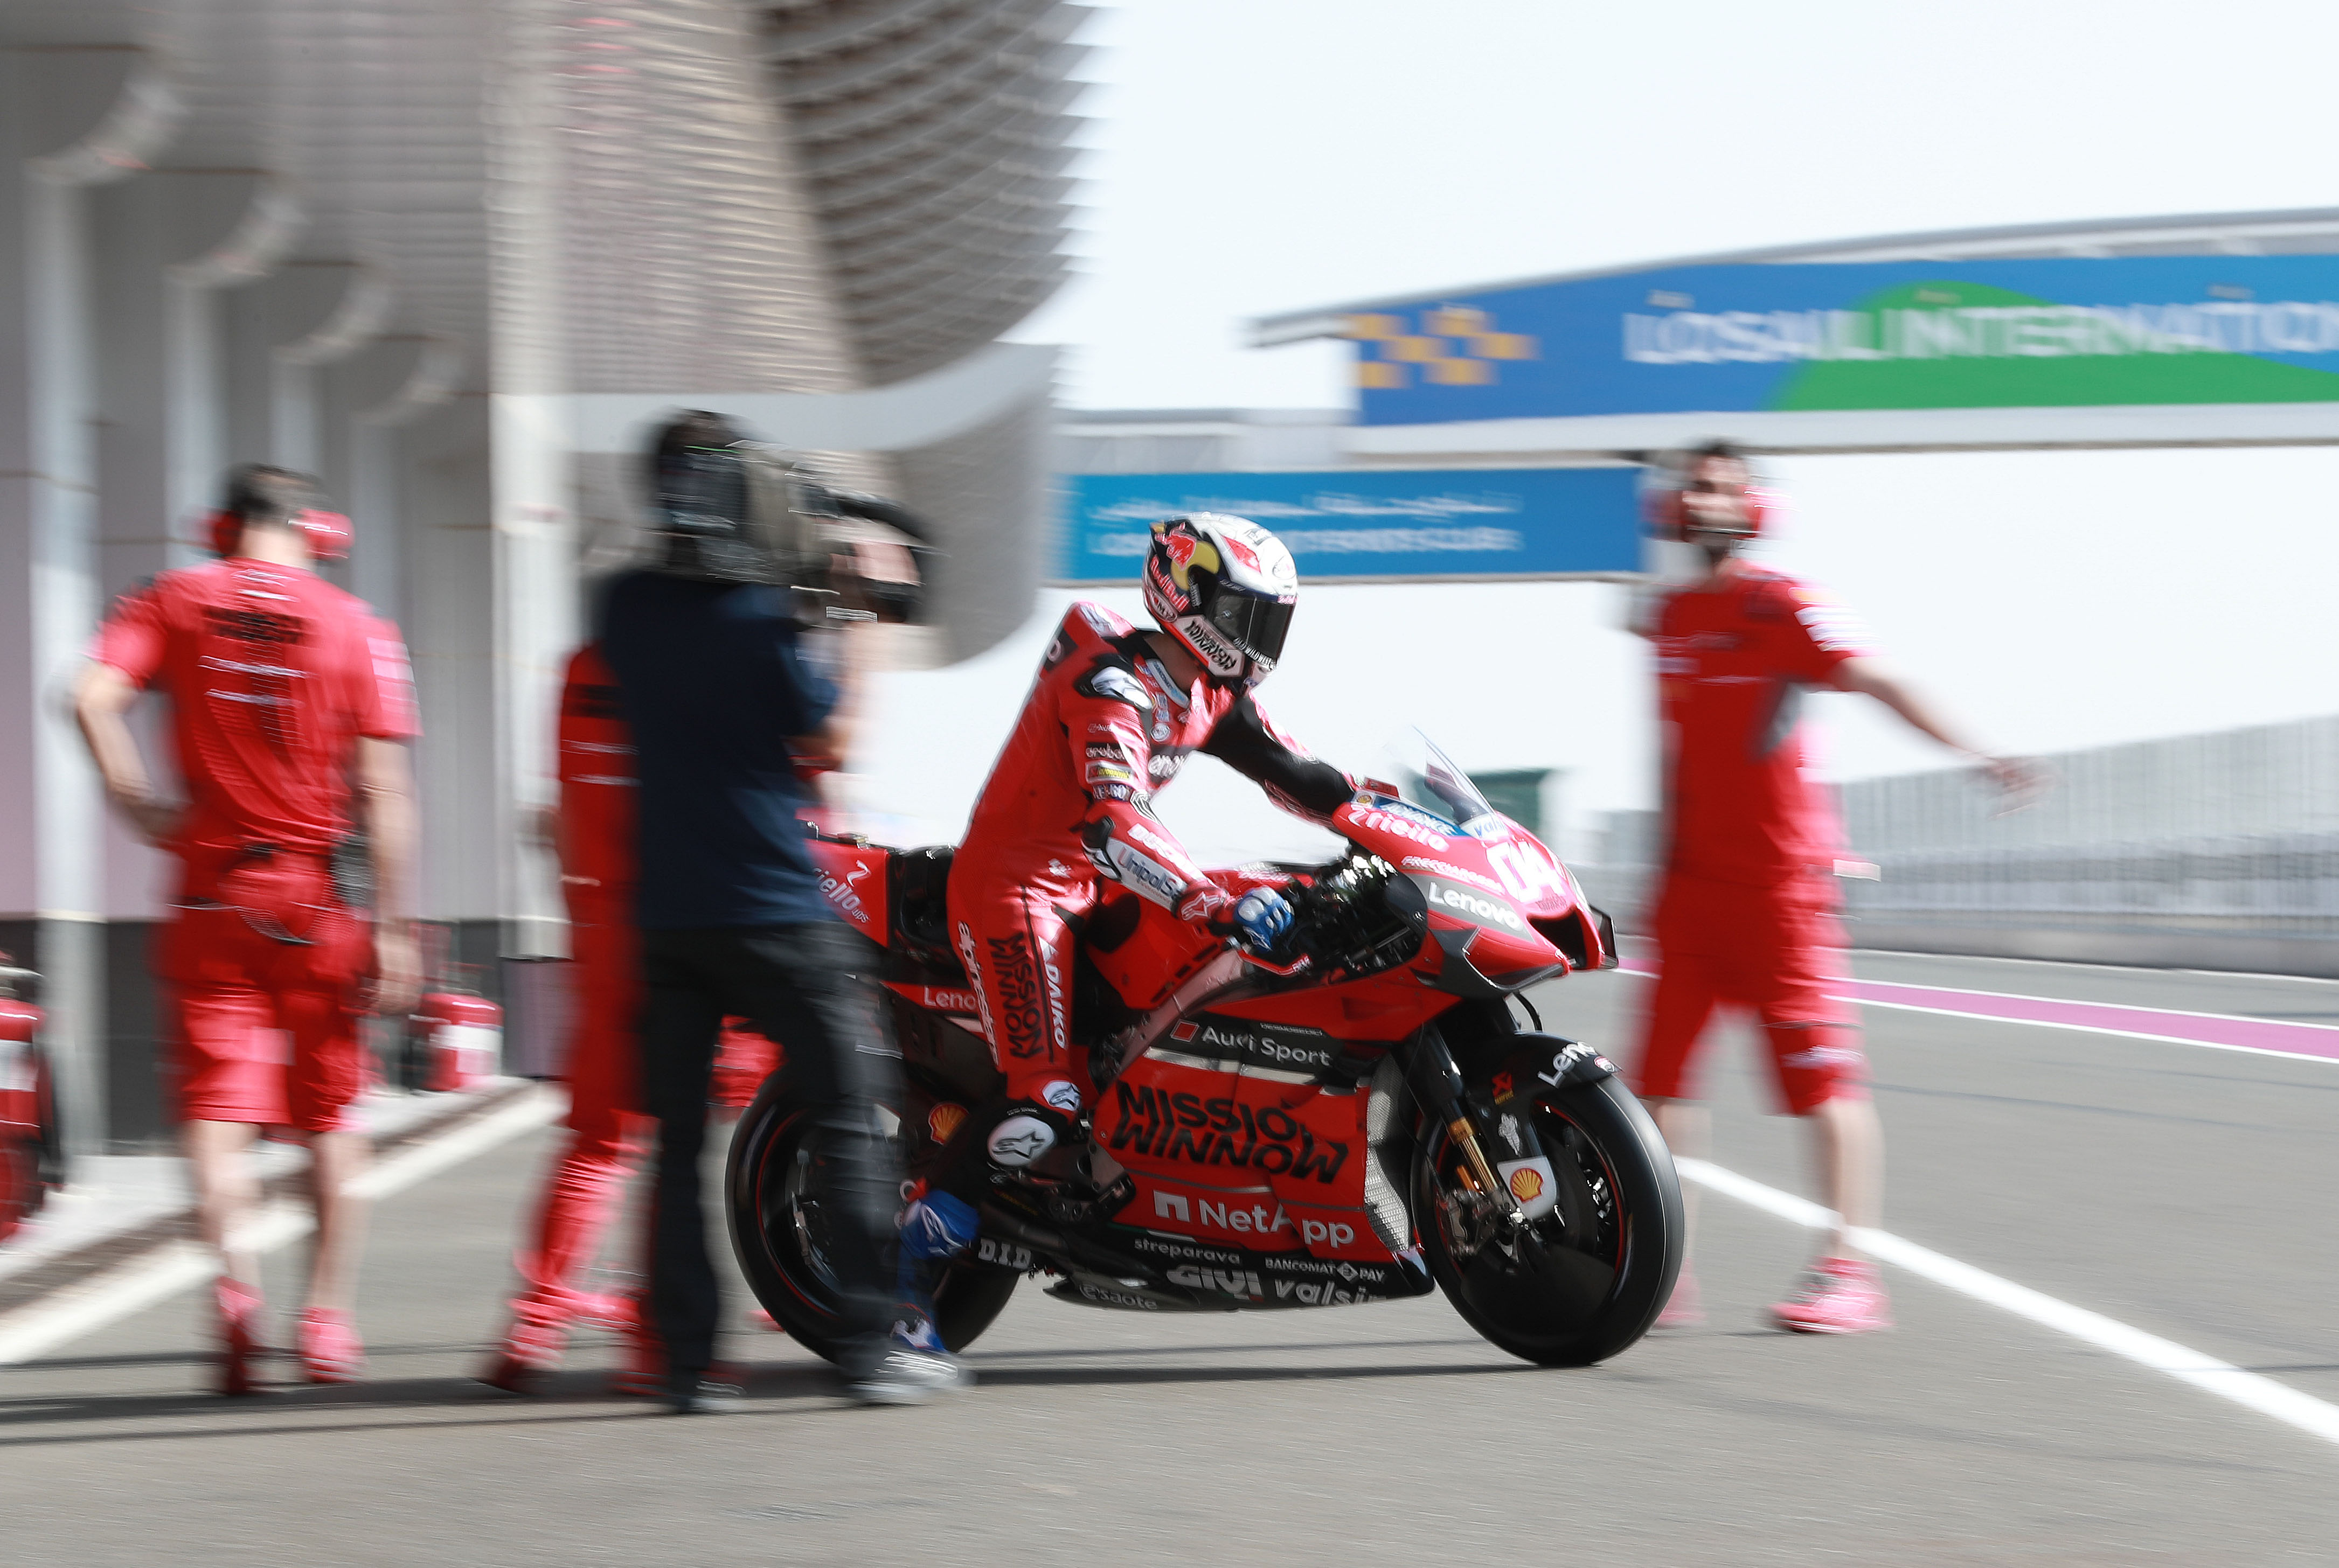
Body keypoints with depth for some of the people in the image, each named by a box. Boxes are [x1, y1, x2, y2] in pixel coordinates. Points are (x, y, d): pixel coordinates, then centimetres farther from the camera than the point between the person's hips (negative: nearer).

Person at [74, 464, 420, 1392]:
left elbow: (94, 698, -13)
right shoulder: (355, 626, 1)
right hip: (323, 897, 0)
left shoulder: (172, 602, 4)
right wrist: (395, 928, -4)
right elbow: (385, 791, -5)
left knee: (217, 1106, -1)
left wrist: (139, 807, -4)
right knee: (329, 1114, 12)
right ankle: (328, 1316, 11)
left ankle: (234, 1272, -25)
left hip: (211, 893, 0)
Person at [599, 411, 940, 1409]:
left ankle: (689, 1359, 3)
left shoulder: (628, 609, 2)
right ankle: (870, 1347, 3)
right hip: (773, 911, -5)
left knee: (679, 1139, 7)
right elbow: (825, 739, -5)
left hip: (667, 915, 5)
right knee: (854, 1114, 5)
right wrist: (855, 622, 1)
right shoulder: (757, 616, -14)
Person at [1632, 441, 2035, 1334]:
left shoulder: (1782, 607, -8)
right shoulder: (1671, 615, 14)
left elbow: (1878, 682, -20)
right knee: (1659, 1075, 4)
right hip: (1692, 879, 7)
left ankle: (1849, 1272, -5)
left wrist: (1971, 751, -32)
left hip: (1779, 873, -7)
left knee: (1822, 1074, -6)